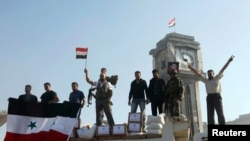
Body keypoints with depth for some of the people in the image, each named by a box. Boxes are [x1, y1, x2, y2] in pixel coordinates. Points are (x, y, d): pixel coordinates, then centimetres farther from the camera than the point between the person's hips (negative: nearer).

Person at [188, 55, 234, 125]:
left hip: (217, 96, -3)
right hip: (209, 97, 3)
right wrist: (191, 68, 24)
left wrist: (229, 61, 1)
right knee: (210, 114, -4)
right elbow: (198, 74, 24)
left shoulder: (217, 78, 14)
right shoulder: (206, 80, 22)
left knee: (220, 113, -8)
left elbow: (222, 70, 7)